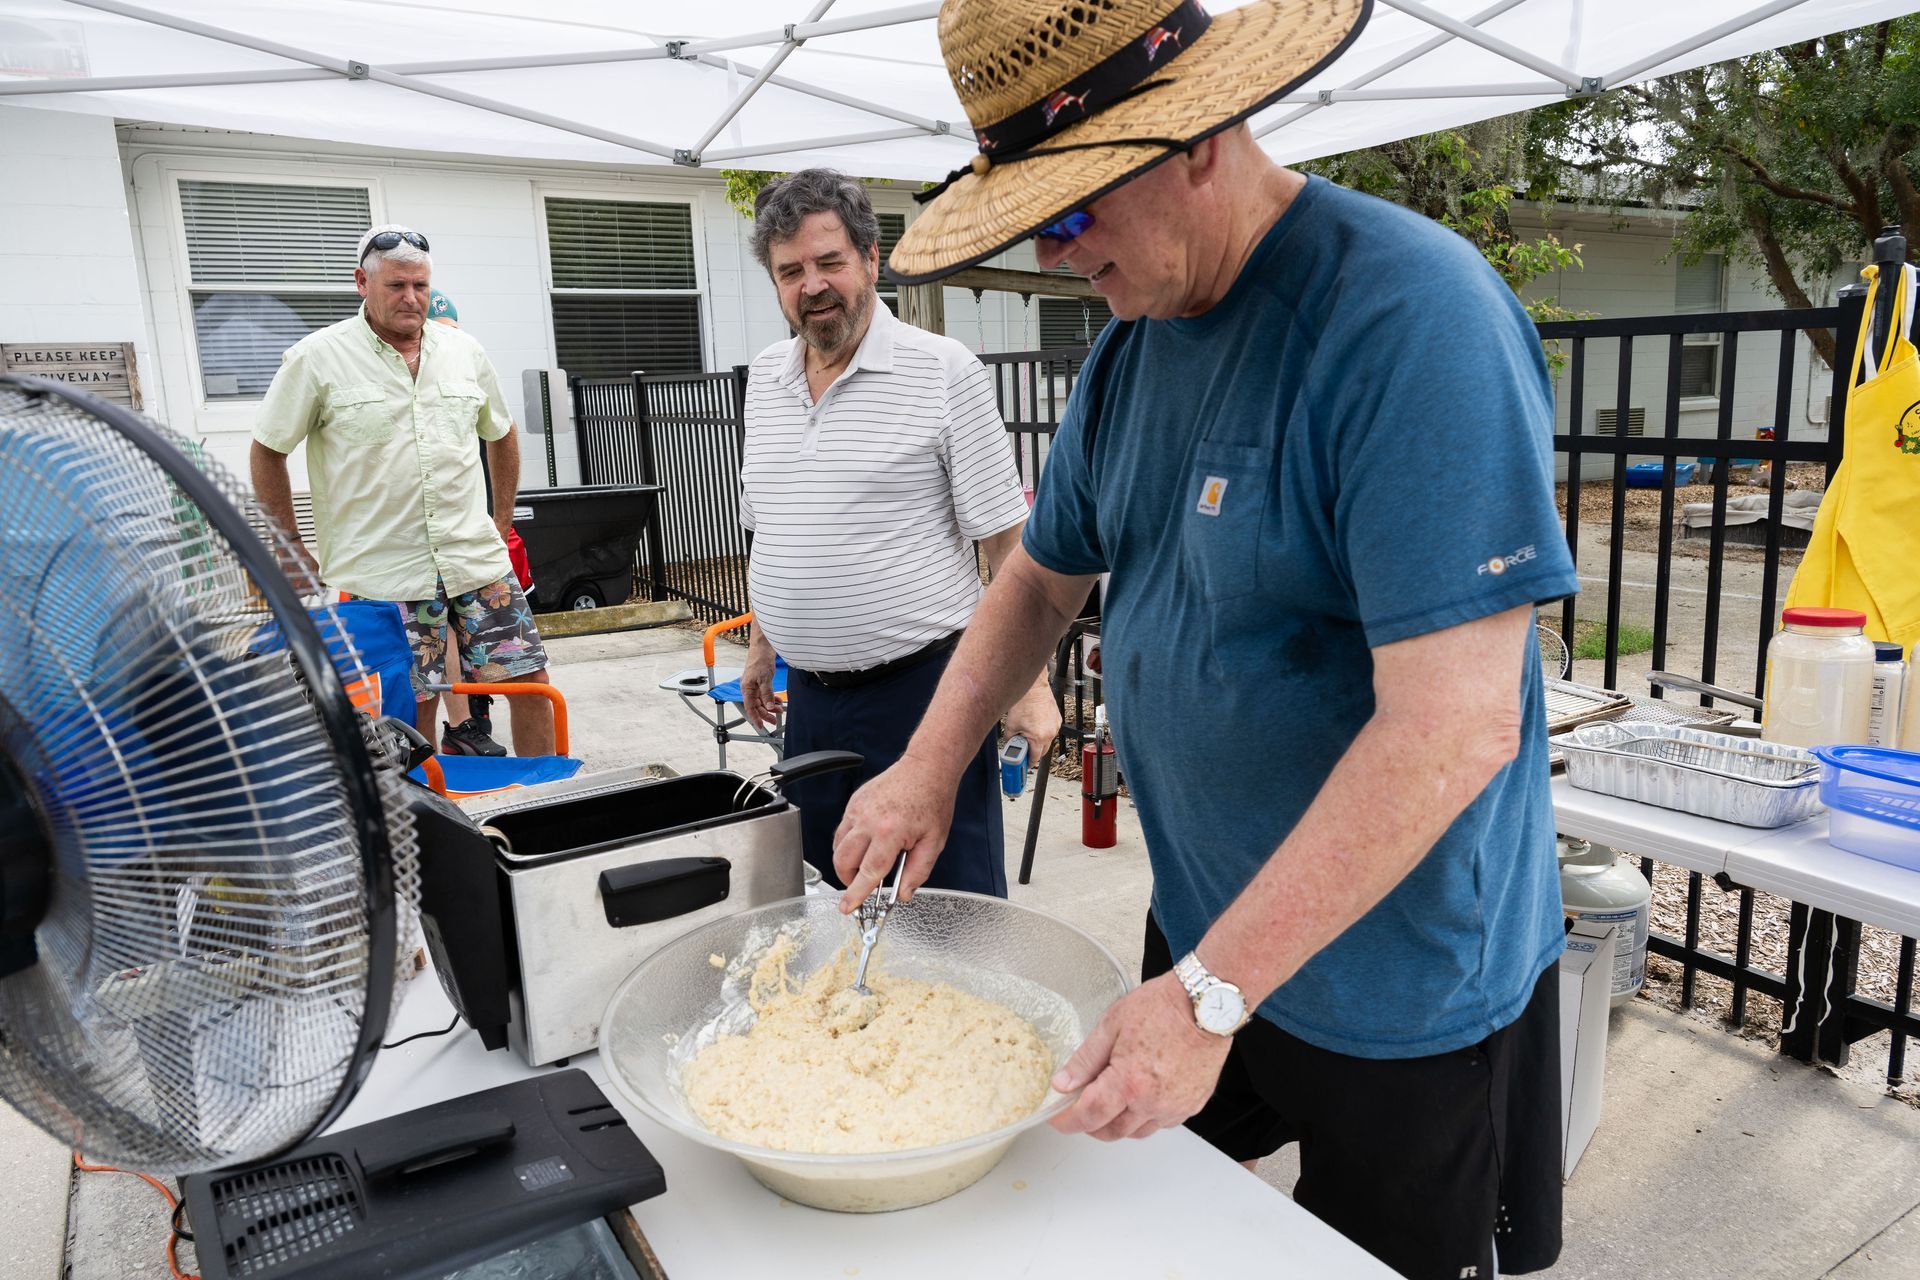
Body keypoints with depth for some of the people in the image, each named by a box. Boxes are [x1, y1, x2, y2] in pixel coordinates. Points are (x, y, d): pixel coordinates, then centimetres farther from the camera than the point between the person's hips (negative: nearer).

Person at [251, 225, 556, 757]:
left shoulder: (464, 351, 8)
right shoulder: (317, 358, -3)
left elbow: (501, 435, 22)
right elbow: (266, 452, 4)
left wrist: (501, 523, 18)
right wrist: (291, 550, 2)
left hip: (476, 559, 4)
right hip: (382, 572, -3)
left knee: (531, 680, 2)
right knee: (415, 711, 1)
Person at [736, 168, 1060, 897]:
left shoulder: (943, 371, -10)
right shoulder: (764, 379, 9)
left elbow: (1008, 541, -10)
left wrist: (1028, 682, -14)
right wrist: (760, 645, 20)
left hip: (921, 687, -6)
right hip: (810, 695, 6)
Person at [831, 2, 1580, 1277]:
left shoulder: (1412, 314, -24)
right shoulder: (1133, 343, 1)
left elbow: (1455, 724, -30)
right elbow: (1042, 579, 12)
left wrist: (1211, 994, -28)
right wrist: (929, 767, -1)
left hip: (1397, 982, -6)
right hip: (1200, 931, 7)